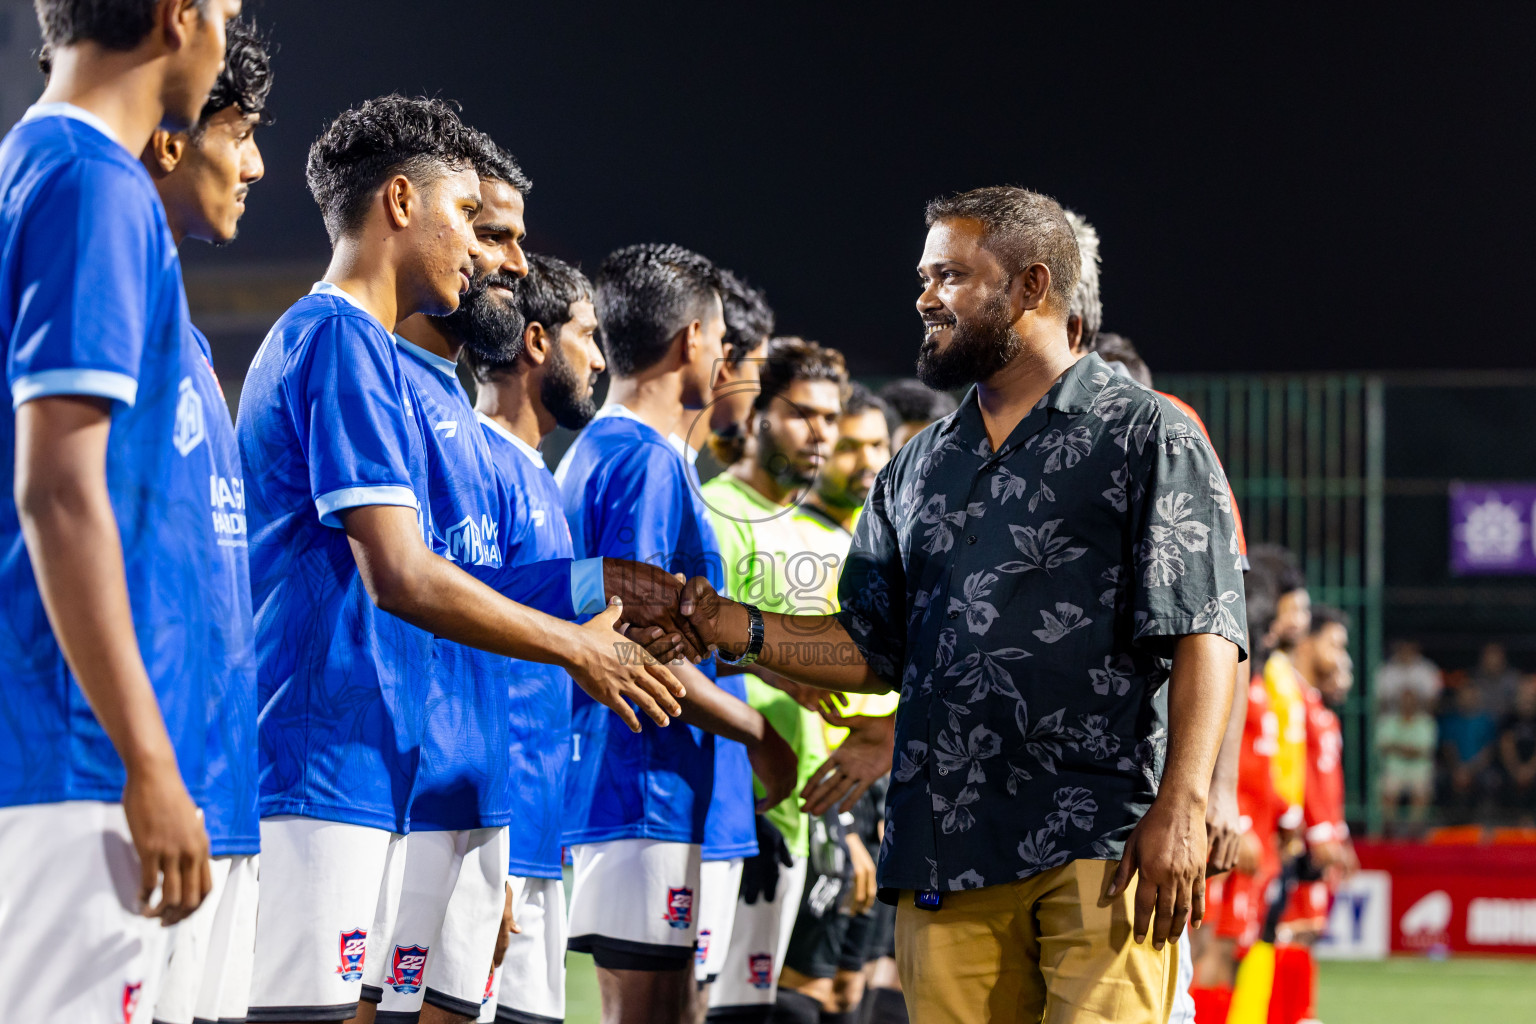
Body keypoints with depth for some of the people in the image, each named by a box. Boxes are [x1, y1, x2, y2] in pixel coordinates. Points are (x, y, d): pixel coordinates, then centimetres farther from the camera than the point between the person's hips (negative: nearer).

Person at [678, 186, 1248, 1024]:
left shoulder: (1145, 436, 4)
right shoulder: (919, 468, 22)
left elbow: (1203, 633, -5)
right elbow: (872, 647, 22)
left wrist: (1181, 804, -16)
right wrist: (737, 630, 6)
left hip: (1099, 849, -5)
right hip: (946, 851, 5)